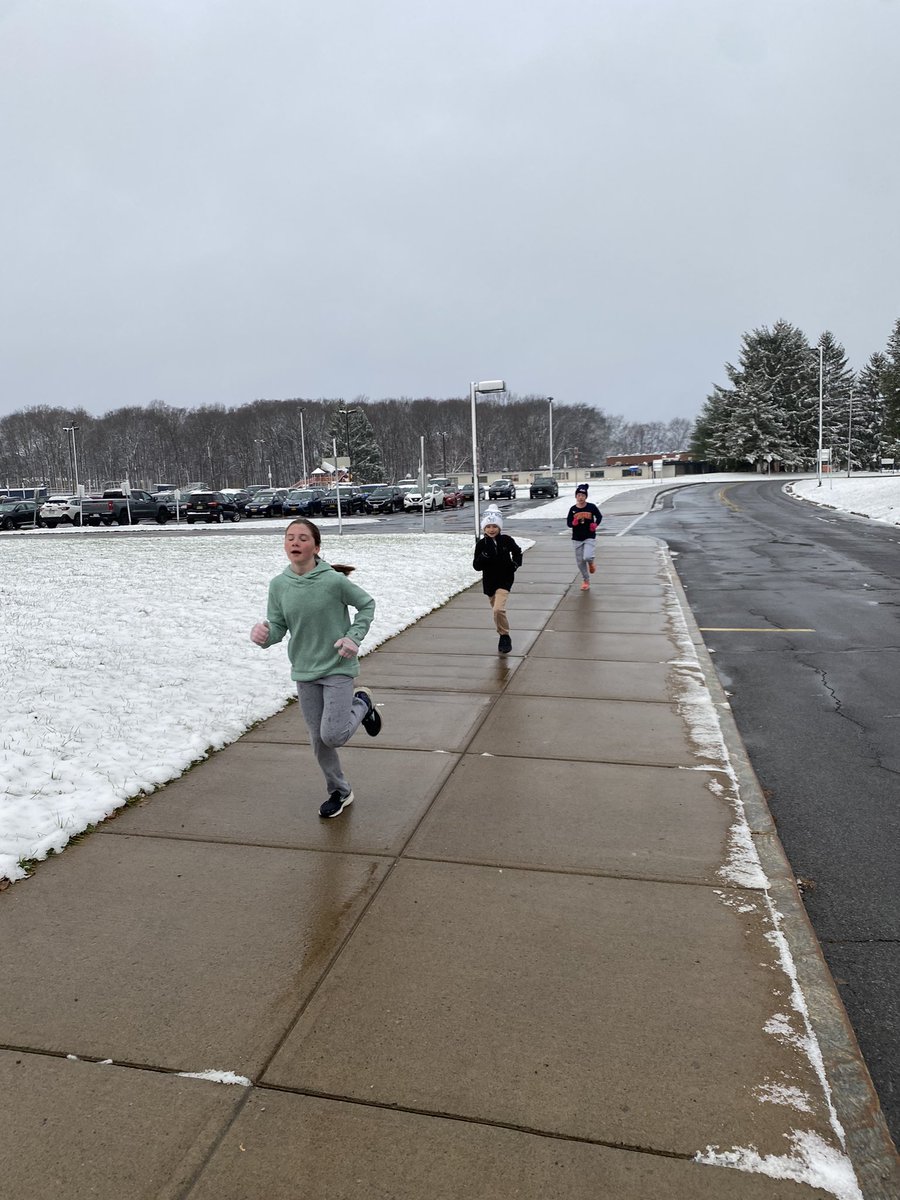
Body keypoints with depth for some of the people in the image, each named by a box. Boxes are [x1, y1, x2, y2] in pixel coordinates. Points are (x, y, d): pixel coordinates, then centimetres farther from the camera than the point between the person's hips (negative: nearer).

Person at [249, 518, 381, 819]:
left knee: (333, 736, -11)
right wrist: (263, 635, -25)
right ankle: (339, 792, 36)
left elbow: (367, 604, -2)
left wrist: (354, 637, -12)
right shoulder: (278, 585, -7)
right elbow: (278, 627, -3)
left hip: (337, 669, -4)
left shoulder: (334, 581, -17)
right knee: (318, 741, 12)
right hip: (304, 672, 4)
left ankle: (361, 703, 21)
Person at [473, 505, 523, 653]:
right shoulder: (481, 544, -6)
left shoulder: (507, 540, -7)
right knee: (496, 610, 16)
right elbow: (476, 566, -6)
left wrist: (516, 563, -4)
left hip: (504, 580, -3)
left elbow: (517, 552, 13)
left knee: (498, 609, -21)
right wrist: (483, 558, -25)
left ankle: (505, 636, -3)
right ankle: (504, 637, 36)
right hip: (489, 581, 3)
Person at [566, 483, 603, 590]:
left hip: (590, 537, -3)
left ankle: (591, 562, 17)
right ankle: (585, 581, 26)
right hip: (577, 539, 3)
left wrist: (595, 524, -8)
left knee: (587, 557, -23)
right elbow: (568, 523, 3)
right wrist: (573, 523, -18)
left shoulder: (591, 507, -6)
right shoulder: (573, 509, -2)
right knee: (580, 562, 7)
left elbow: (599, 516, 9)